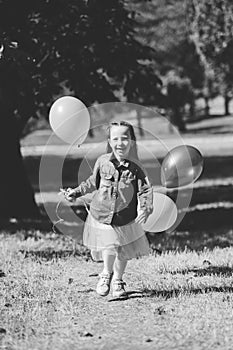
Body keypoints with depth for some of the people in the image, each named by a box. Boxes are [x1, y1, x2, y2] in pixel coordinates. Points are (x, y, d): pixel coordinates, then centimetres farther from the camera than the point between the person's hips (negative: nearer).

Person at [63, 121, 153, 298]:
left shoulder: (135, 166, -9)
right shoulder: (103, 162, -3)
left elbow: (145, 189, -8)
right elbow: (93, 182, 14)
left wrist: (145, 209, -21)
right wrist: (77, 192, 12)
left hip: (126, 219, 0)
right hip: (101, 215, 0)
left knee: (123, 252, 10)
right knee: (109, 249, -8)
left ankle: (117, 281, 34)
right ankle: (106, 274, 21)